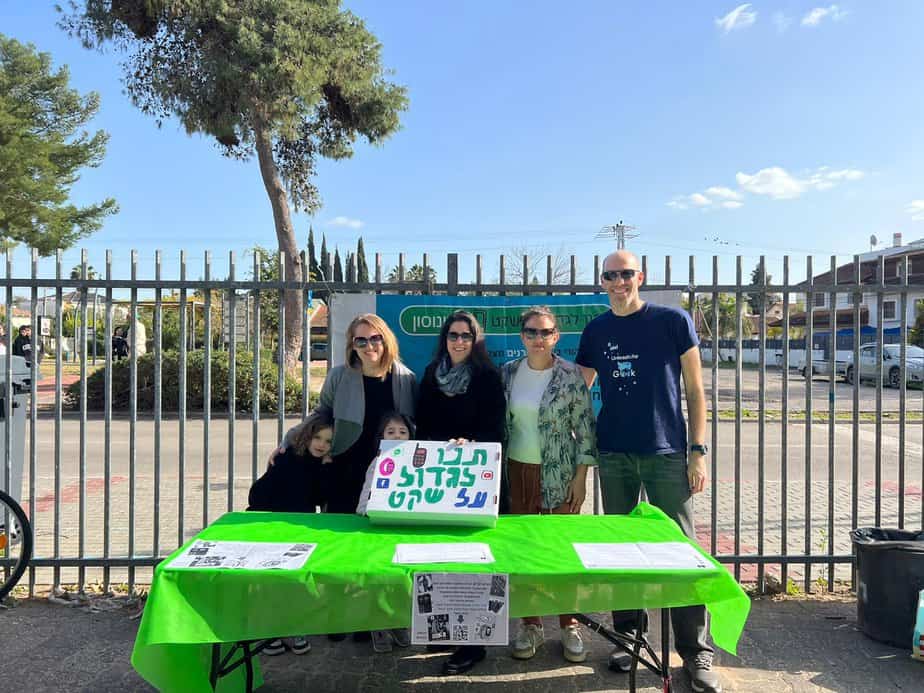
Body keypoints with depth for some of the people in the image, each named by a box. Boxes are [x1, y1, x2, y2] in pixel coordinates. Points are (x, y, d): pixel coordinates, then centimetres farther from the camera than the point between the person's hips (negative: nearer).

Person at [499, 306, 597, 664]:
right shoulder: (508, 372, 3)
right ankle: (530, 624, 24)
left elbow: (585, 427, -5)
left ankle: (570, 626, 21)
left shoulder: (570, 374, -7)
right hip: (518, 470, 3)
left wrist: (581, 478, -8)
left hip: (559, 473, -3)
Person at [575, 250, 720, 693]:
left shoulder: (673, 321, -1)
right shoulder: (596, 331, 7)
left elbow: (694, 391, 0)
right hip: (613, 455, 3)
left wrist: (698, 450, -6)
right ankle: (628, 637, 26)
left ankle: (696, 655, 13)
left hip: (666, 454, -3)